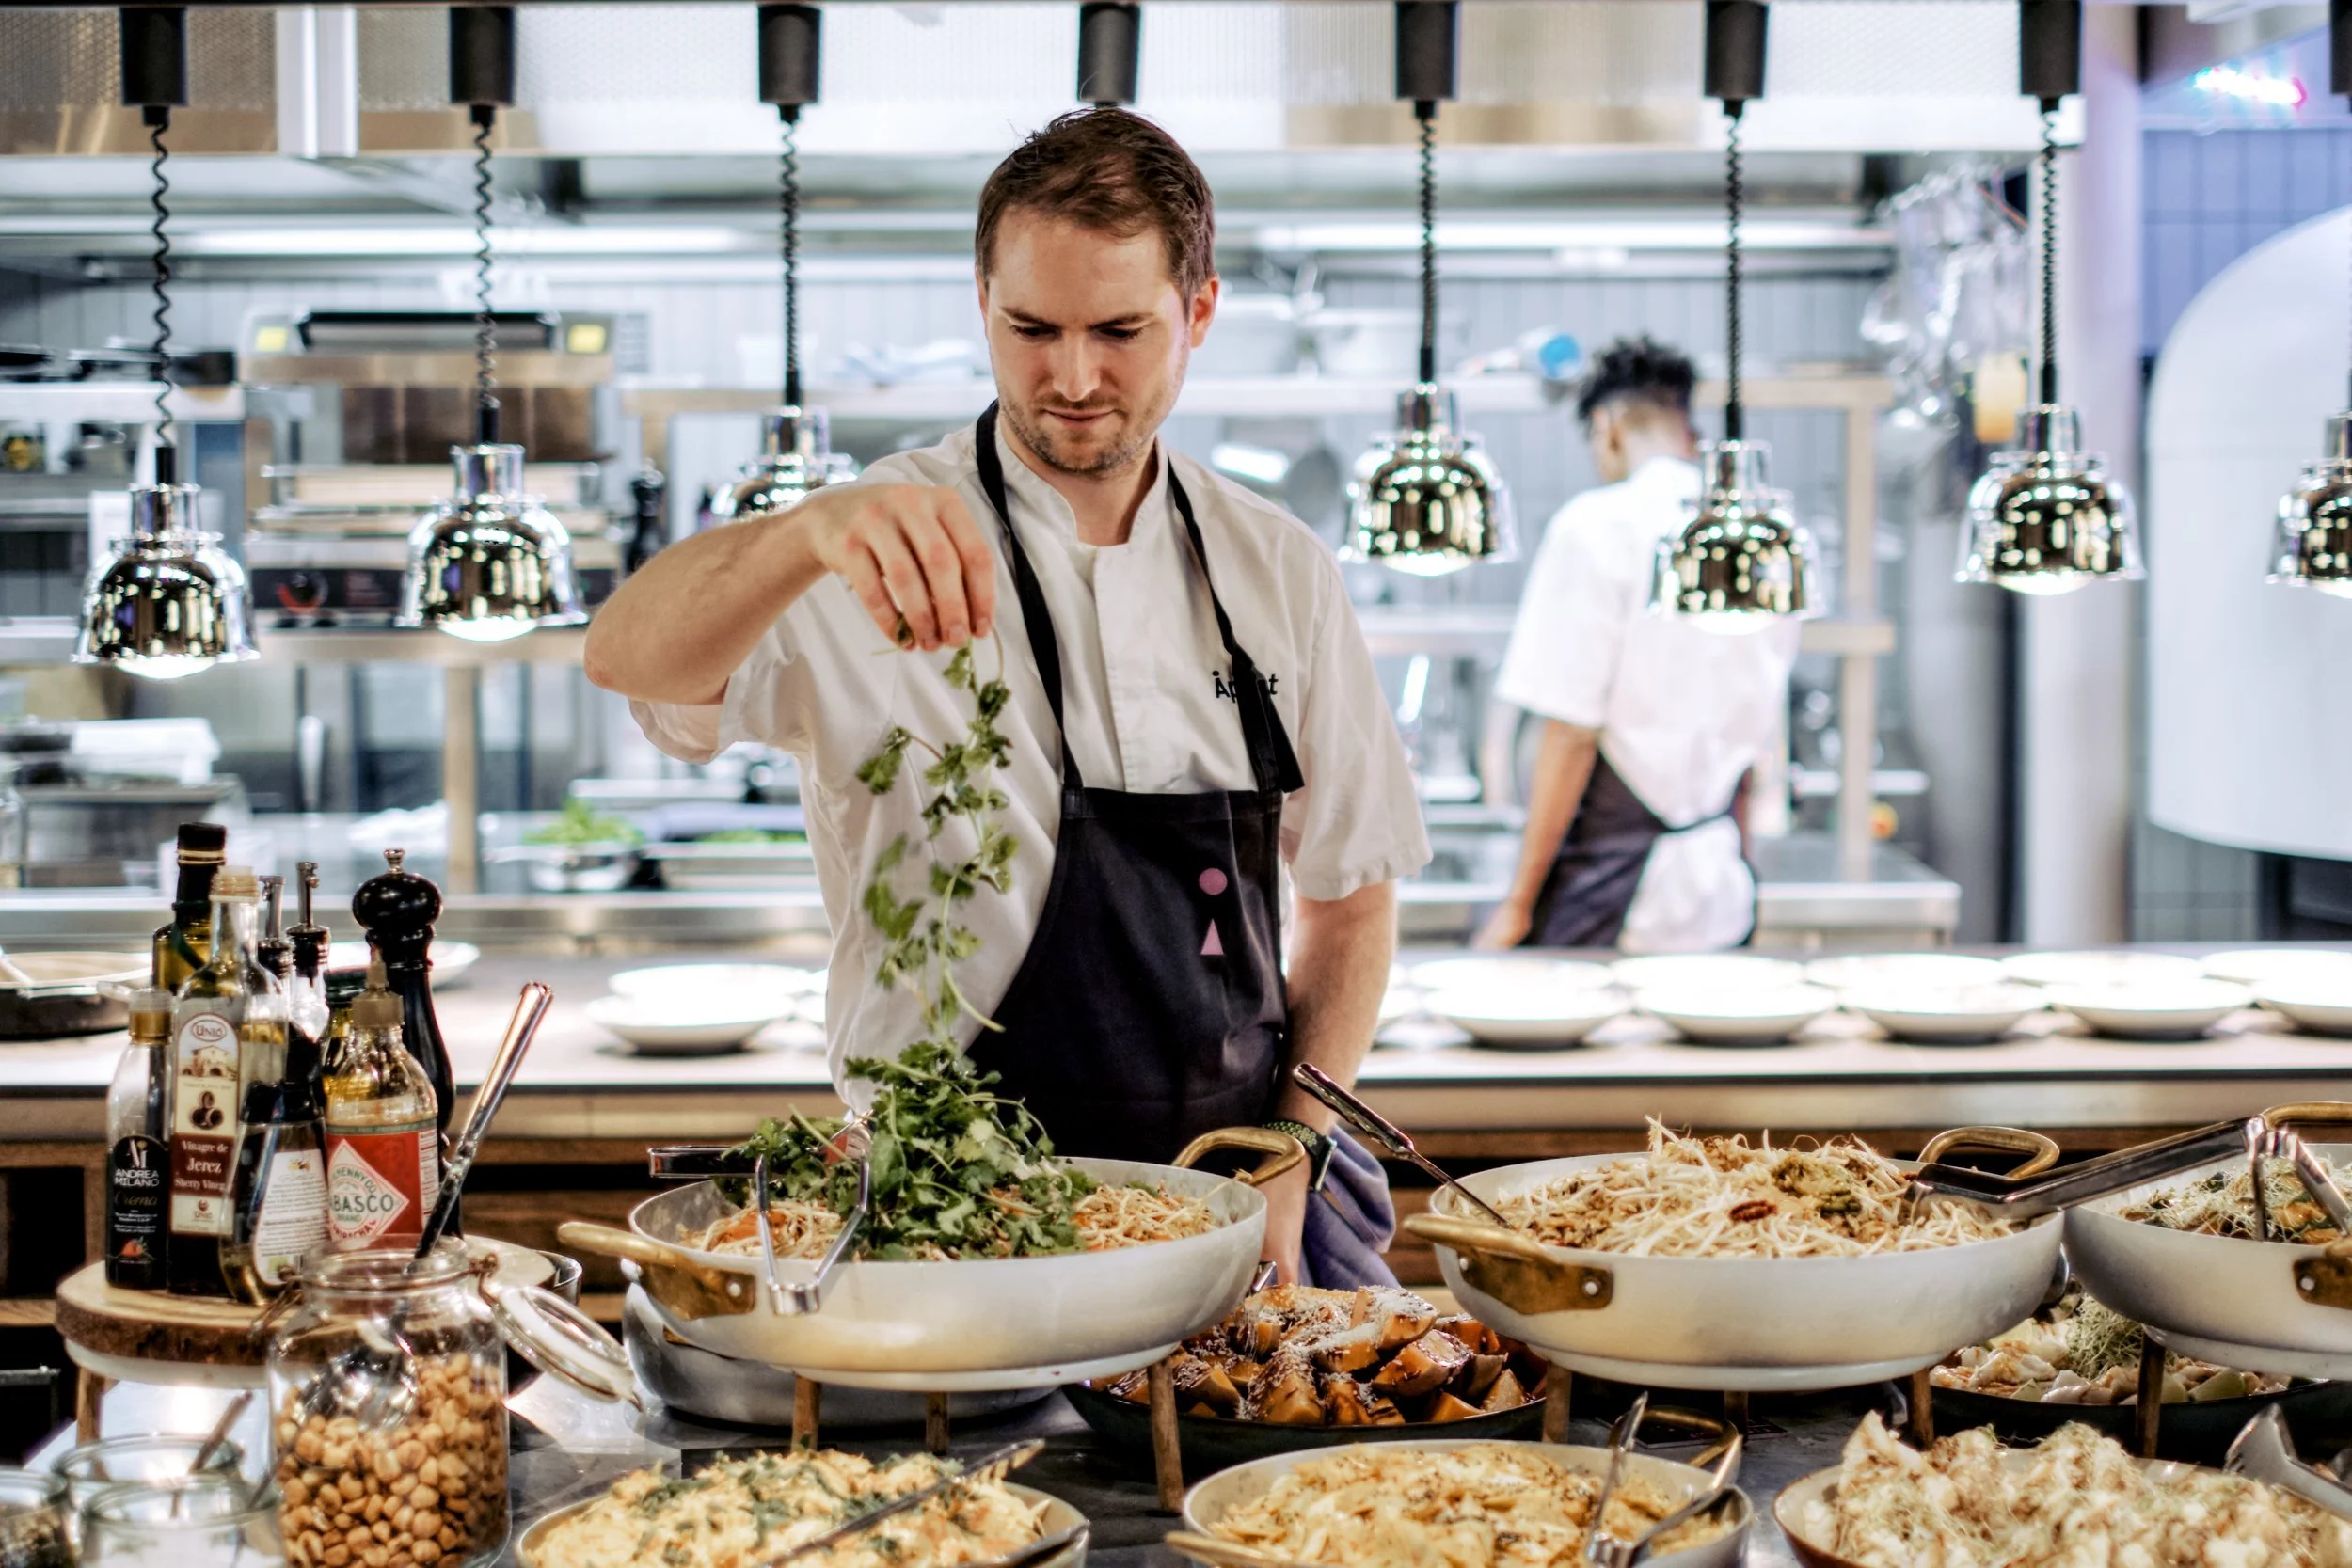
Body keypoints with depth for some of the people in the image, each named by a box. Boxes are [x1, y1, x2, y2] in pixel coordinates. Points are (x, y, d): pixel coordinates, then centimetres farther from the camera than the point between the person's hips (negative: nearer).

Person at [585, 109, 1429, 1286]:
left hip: (1232, 1199, 4)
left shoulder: (1277, 570, 8)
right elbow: (629, 660, -24)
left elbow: (1349, 885, 14)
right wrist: (816, 530, -44)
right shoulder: (880, 564, -6)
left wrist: (1291, 1147, 0)